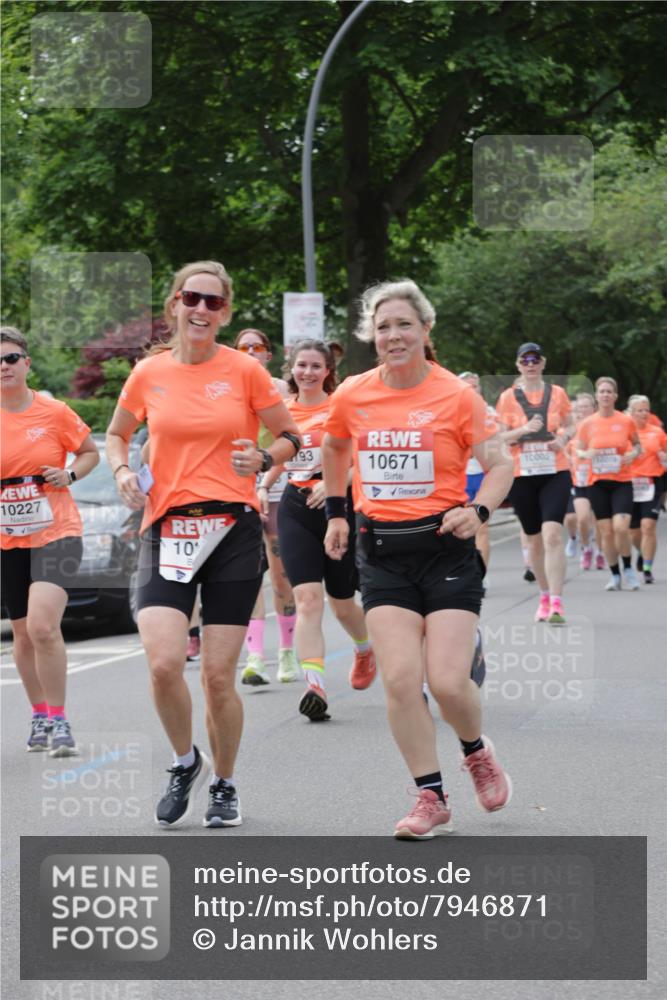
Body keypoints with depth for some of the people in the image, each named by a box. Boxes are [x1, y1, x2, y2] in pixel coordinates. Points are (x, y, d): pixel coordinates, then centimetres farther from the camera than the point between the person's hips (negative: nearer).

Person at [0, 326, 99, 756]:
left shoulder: (54, 412, -5)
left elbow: (91, 452, 10)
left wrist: (70, 475, -9)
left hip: (56, 532, -3)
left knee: (43, 626, -20)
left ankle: (59, 720, -8)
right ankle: (40, 715, 31)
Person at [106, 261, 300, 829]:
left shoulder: (245, 371, -1)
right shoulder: (148, 373, 4)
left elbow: (290, 436, 9)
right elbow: (117, 434, 20)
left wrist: (264, 459, -11)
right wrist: (122, 471, 0)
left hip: (233, 528, -1)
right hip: (167, 529, 1)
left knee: (219, 675, -1)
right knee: (164, 663, -15)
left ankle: (224, 785, 23)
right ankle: (186, 762, 14)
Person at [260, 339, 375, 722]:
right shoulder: (283, 411, 7)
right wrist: (262, 488, 10)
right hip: (297, 507, 2)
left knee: (342, 603, 11)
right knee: (307, 598, -14)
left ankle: (365, 649, 45)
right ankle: (315, 687, -21)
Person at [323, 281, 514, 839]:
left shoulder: (457, 395, -6)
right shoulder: (352, 397, 3)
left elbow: (500, 464, -1)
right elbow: (336, 447, 24)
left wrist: (478, 510, -18)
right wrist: (337, 512, 23)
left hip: (445, 548, -2)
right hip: (382, 553, 3)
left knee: (448, 682, -10)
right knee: (400, 679, -10)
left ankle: (477, 751, 25)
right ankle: (432, 799, 4)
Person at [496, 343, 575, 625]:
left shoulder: (557, 393, 4)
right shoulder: (508, 397, 2)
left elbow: (570, 426, 15)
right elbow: (499, 437, 1)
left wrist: (563, 438, -7)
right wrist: (524, 430, -17)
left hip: (555, 473, -1)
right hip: (521, 476, 1)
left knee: (552, 534, -17)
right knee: (534, 539, 10)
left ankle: (556, 604, -20)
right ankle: (544, 596, 29)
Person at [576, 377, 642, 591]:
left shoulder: (626, 421, 0)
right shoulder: (587, 424, 1)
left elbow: (637, 444, 13)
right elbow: (578, 450, 10)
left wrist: (634, 453, -9)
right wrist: (586, 454, -13)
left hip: (622, 481, -1)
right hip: (597, 483, 1)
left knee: (621, 527, -17)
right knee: (606, 531, 0)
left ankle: (628, 569, 6)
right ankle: (615, 575, 15)